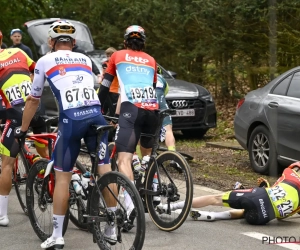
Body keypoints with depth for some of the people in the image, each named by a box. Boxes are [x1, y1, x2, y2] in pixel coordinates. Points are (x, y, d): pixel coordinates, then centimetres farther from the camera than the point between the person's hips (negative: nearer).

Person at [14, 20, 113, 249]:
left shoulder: (45, 61, 15)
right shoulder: (85, 59, 24)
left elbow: (33, 100, 20)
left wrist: (23, 130, 31)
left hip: (71, 119, -3)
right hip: (96, 115, 3)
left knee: (62, 177, 5)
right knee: (105, 170, 8)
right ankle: (112, 228, 12)